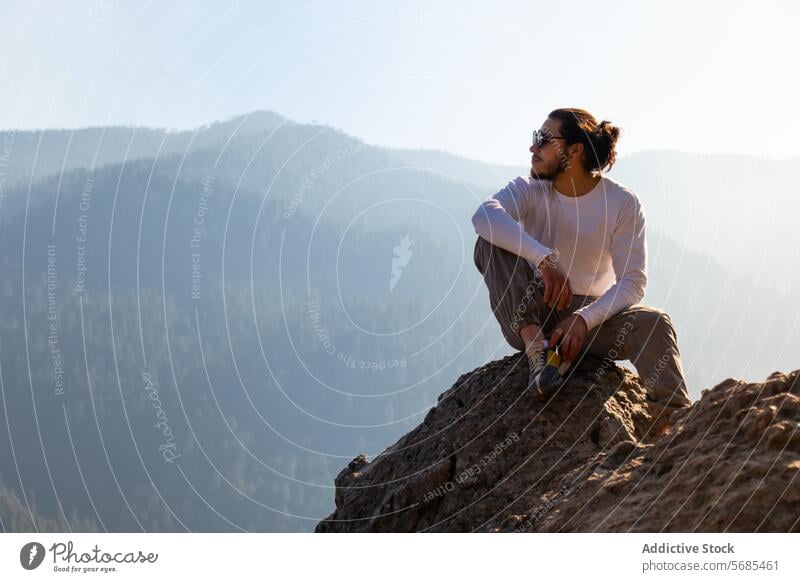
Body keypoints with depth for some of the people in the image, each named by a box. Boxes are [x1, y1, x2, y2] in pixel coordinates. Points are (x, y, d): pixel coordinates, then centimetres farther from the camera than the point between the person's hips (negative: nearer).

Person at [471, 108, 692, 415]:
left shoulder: (622, 203, -8)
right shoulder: (529, 190, -5)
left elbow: (633, 281, -13)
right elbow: (485, 216, -29)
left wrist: (584, 319, -30)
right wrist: (543, 259, -43)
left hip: (591, 315, -1)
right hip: (528, 317, 1)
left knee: (652, 323, -31)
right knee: (490, 243, -23)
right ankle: (537, 346, -30)